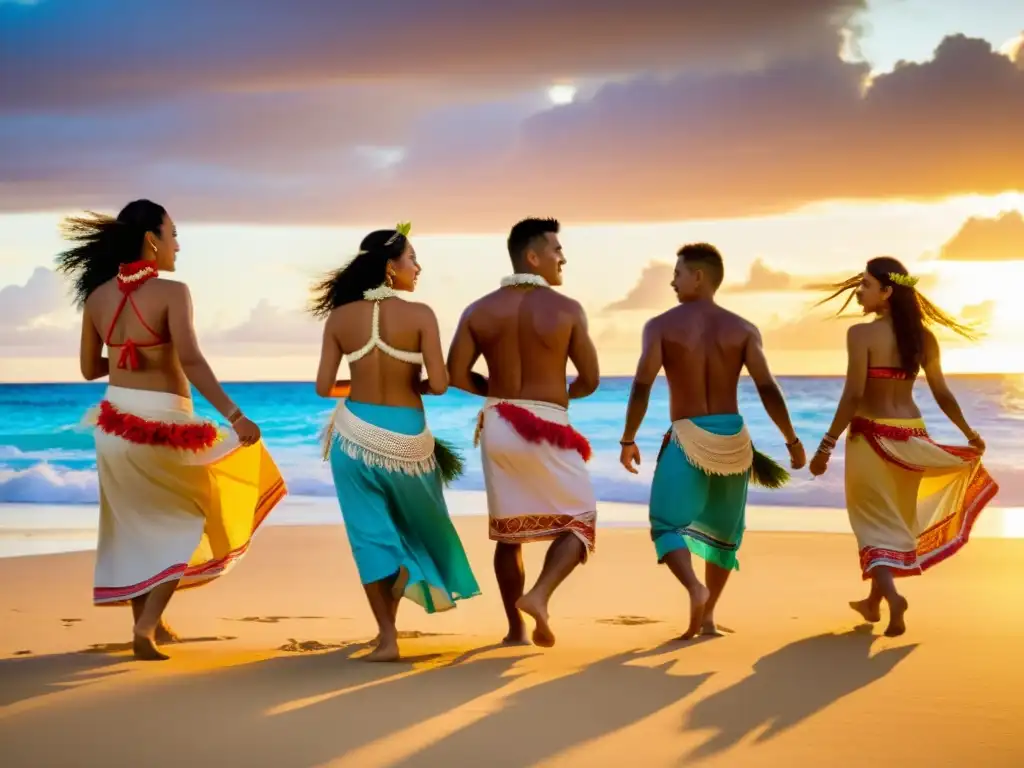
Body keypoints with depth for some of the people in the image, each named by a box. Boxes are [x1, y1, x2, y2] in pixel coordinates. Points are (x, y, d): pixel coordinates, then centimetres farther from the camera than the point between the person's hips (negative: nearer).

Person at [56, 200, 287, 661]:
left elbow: (90, 369, 13)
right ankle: (147, 626, -1)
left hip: (117, 421, 6)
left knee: (136, 525, 21)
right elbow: (191, 361, -25)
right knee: (186, 520, 13)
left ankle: (147, 624, 29)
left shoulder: (97, 297, 4)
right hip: (164, 422, -5)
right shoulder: (171, 292, -13)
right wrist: (234, 416, -26)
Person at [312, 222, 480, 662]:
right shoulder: (419, 315, -10)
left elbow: (324, 387, 0)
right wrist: (411, 386, 7)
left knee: (371, 536, 8)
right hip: (407, 438, -2)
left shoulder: (340, 317, -2)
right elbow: (439, 384, -14)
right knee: (417, 518, 27)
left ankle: (387, 636, 5)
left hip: (357, 434, 2)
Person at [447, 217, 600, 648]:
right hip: (548, 431, -4)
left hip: (498, 427, 4)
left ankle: (515, 628, 18)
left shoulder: (479, 311, 1)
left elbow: (456, 376, -2)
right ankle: (539, 595, -12)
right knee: (579, 520, 10)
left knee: (508, 530, 15)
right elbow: (590, 380, -4)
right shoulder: (566, 309, -8)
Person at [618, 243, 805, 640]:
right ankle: (708, 615, 21)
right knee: (722, 530, 19)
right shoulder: (743, 329, 2)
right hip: (733, 438, 3)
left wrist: (628, 440, -1)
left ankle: (695, 588, -24)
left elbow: (641, 386, -11)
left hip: (689, 439, -3)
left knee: (669, 525, 4)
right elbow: (768, 389, -6)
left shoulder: (661, 325, -4)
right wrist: (792, 440, 1)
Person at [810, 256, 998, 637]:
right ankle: (874, 601, 30)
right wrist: (970, 433, 21)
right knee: (897, 519, 19)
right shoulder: (923, 337, 2)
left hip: (870, 436, -5)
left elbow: (853, 396, -19)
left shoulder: (861, 334, -14)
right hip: (910, 438, 5)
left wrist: (826, 445, -15)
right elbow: (943, 395, 7)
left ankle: (891, 596, -17)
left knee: (876, 522, 4)